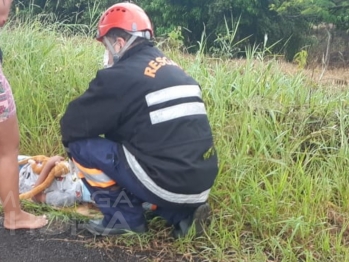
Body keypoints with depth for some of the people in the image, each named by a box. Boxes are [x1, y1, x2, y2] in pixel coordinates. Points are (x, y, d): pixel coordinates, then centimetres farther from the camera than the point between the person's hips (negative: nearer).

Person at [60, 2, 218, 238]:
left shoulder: (121, 75, -8)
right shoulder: (174, 70, 15)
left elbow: (71, 126, -3)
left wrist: (73, 143, 19)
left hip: (167, 184, -8)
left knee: (80, 143, 1)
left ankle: (125, 218, 8)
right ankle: (184, 214, 14)